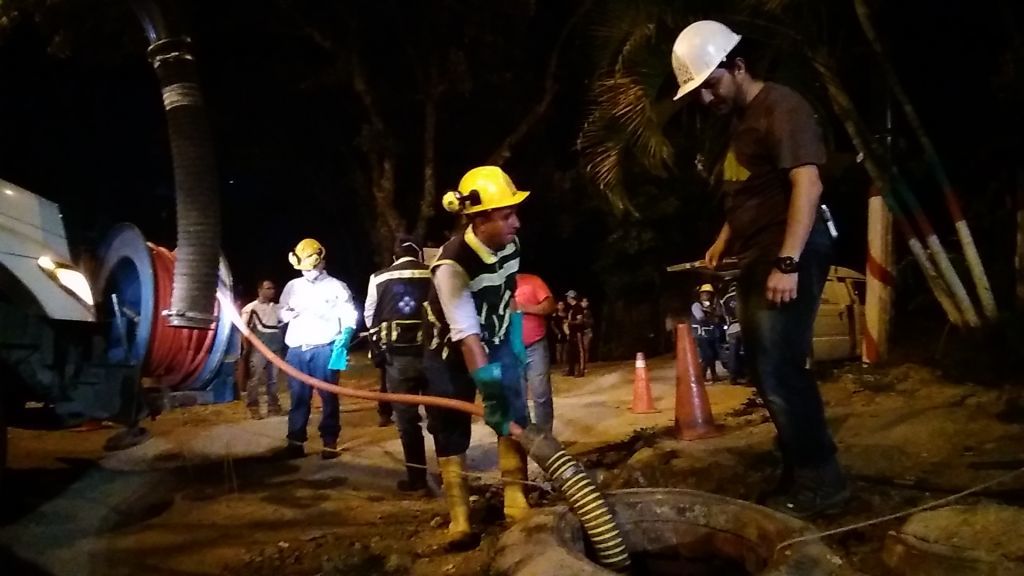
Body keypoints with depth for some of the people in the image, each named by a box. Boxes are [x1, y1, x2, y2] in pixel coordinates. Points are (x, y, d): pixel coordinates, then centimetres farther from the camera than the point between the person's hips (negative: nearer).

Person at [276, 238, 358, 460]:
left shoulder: (336, 286, 7)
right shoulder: (292, 286, 17)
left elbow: (350, 316, 2)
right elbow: (281, 314, 21)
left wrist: (345, 335, -15)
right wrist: (288, 313, -2)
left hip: (324, 349, -3)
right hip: (297, 350, 3)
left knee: (328, 396, -1)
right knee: (298, 397, 4)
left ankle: (330, 442, 5)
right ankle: (295, 442, 9)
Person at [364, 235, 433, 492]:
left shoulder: (379, 278, 1)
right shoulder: (434, 275, -1)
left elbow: (369, 317, 8)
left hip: (397, 355, -1)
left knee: (406, 416, 6)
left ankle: (416, 476, 7)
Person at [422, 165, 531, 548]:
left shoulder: (510, 244, -13)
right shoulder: (452, 264, -34)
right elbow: (466, 335, -36)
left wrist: (516, 340, 9)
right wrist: (487, 386, -39)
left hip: (496, 342, 5)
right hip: (450, 351, -5)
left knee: (515, 417, -2)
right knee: (450, 432, -1)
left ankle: (516, 502, 8)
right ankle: (459, 517, 8)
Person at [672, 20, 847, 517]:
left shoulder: (781, 107, -12)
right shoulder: (740, 119, 17)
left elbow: (807, 184, -22)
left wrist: (788, 263, -28)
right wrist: (724, 240, 19)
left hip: (788, 258, -10)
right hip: (757, 259, 10)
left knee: (779, 370, -10)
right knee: (769, 371, 11)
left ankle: (821, 480, 2)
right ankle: (799, 470, 22)